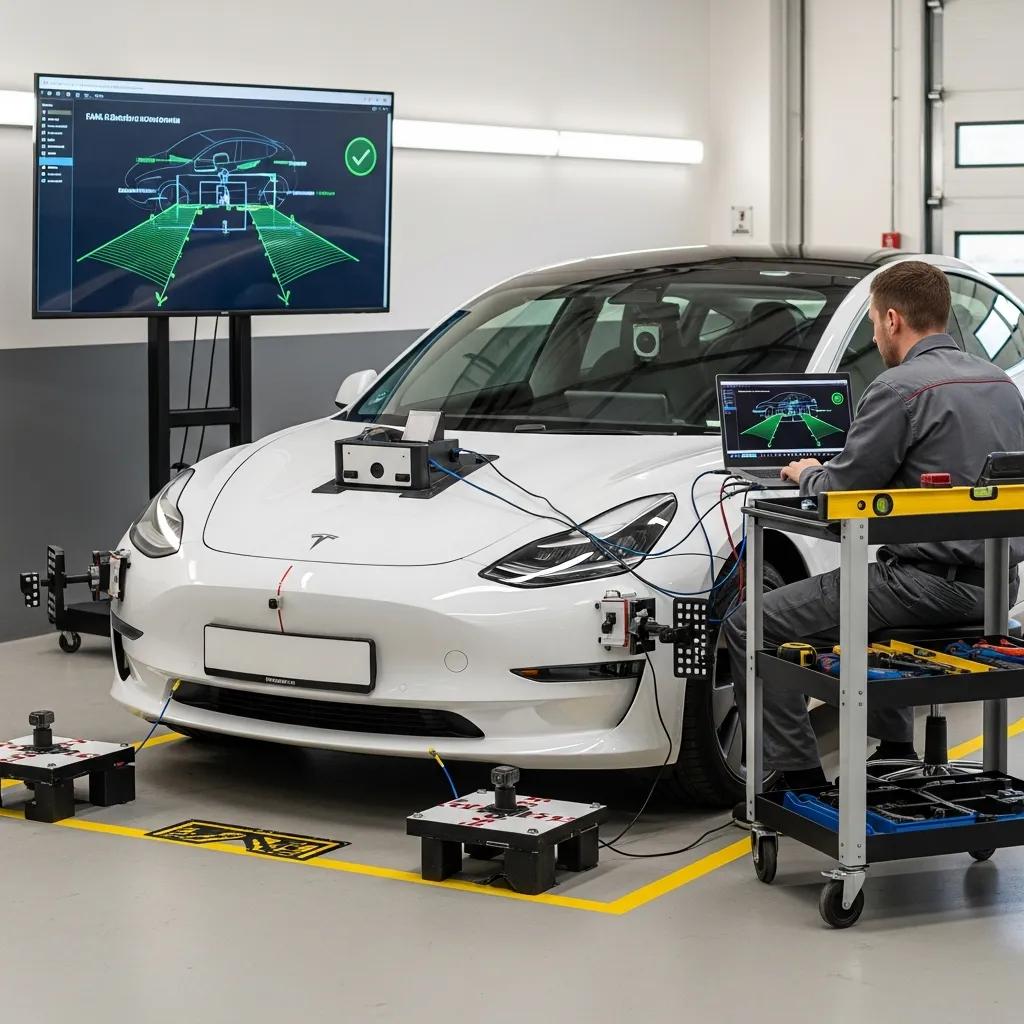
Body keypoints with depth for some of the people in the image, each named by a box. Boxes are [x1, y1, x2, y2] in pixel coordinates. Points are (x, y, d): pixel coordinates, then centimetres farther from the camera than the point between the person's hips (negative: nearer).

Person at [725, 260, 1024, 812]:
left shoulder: (900, 388, -14)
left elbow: (840, 495, -12)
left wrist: (807, 473, 11)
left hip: (932, 579, -9)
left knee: (749, 626, -3)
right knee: (873, 592, 40)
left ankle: (800, 781, -2)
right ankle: (896, 755, 36)